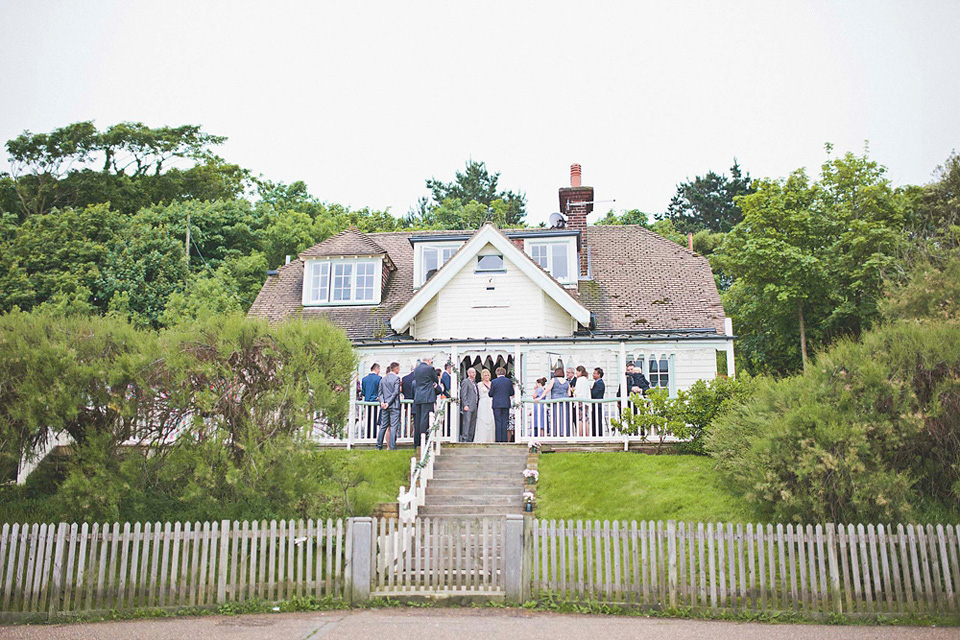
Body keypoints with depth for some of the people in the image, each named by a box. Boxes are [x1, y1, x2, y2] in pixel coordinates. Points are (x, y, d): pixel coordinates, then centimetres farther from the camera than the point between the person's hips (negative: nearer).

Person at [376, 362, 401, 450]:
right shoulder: (396, 378, -7)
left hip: (385, 406, 6)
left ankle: (379, 446, 13)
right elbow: (396, 392, -13)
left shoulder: (383, 379, 11)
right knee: (393, 427, -3)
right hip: (394, 406, -6)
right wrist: (388, 403, -11)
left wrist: (382, 402, -3)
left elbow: (380, 392, 7)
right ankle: (392, 447, -3)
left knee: (383, 426, 11)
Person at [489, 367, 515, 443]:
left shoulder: (494, 381, -5)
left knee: (498, 422, 2)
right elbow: (512, 393, 6)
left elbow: (490, 394, -2)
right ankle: (504, 439, 4)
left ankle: (498, 439, 1)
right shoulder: (509, 381, 1)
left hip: (497, 404, -2)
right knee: (505, 422, 6)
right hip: (506, 404, 2)